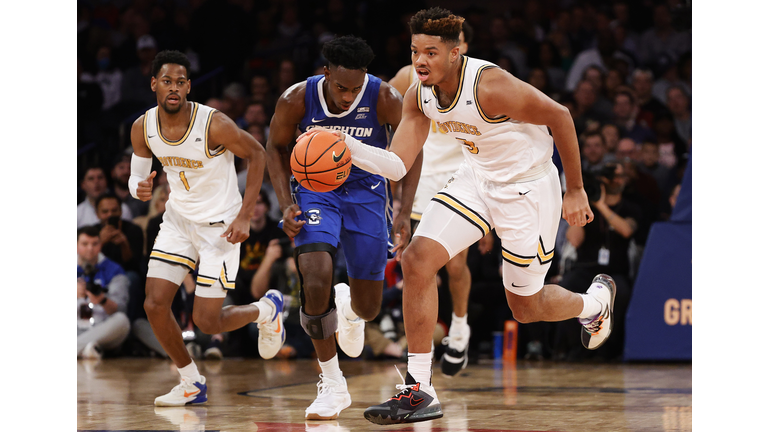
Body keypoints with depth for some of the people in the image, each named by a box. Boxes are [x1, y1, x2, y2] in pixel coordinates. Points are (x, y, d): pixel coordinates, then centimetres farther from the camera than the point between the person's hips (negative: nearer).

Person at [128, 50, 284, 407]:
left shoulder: (214, 124, -25)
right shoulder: (142, 128, -9)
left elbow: (256, 154, -11)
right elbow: (137, 177, 6)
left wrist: (244, 216, -15)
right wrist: (140, 189, -21)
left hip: (220, 225, -5)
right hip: (178, 218, 5)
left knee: (206, 322, -6)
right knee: (154, 305, -8)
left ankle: (267, 310, 26)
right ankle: (192, 384, 12)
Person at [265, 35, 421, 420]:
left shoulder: (384, 99, -22)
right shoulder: (297, 99, -20)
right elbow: (277, 147, 0)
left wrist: (405, 212, -14)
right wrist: (287, 205, -11)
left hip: (366, 193, 1)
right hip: (315, 189, -1)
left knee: (369, 308, 3)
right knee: (316, 282, -25)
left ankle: (349, 306, 46)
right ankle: (332, 385, -8)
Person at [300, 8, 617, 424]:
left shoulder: (490, 85, -31)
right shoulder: (419, 97, -10)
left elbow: (559, 116, -21)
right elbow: (397, 166, -8)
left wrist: (575, 191, -15)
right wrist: (347, 146, -27)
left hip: (528, 188, -6)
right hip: (475, 178, 6)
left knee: (525, 307, 8)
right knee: (417, 258, -15)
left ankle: (595, 300, 44)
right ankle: (419, 390, -9)